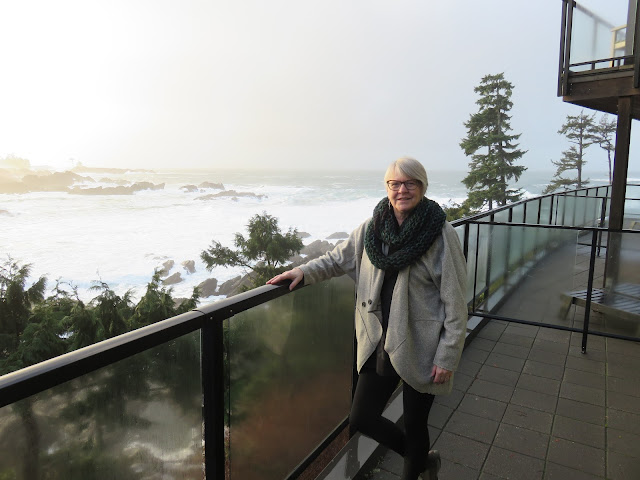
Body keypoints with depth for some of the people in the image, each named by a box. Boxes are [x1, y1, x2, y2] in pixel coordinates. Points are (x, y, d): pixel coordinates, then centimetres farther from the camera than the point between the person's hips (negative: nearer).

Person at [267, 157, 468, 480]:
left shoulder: (440, 234, -14)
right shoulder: (371, 229, -1)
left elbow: (455, 301, -12)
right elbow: (337, 259, 14)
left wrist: (447, 357, -13)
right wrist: (304, 272, -3)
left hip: (420, 349, -4)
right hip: (380, 344, 5)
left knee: (414, 425, 12)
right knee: (361, 419, 11)